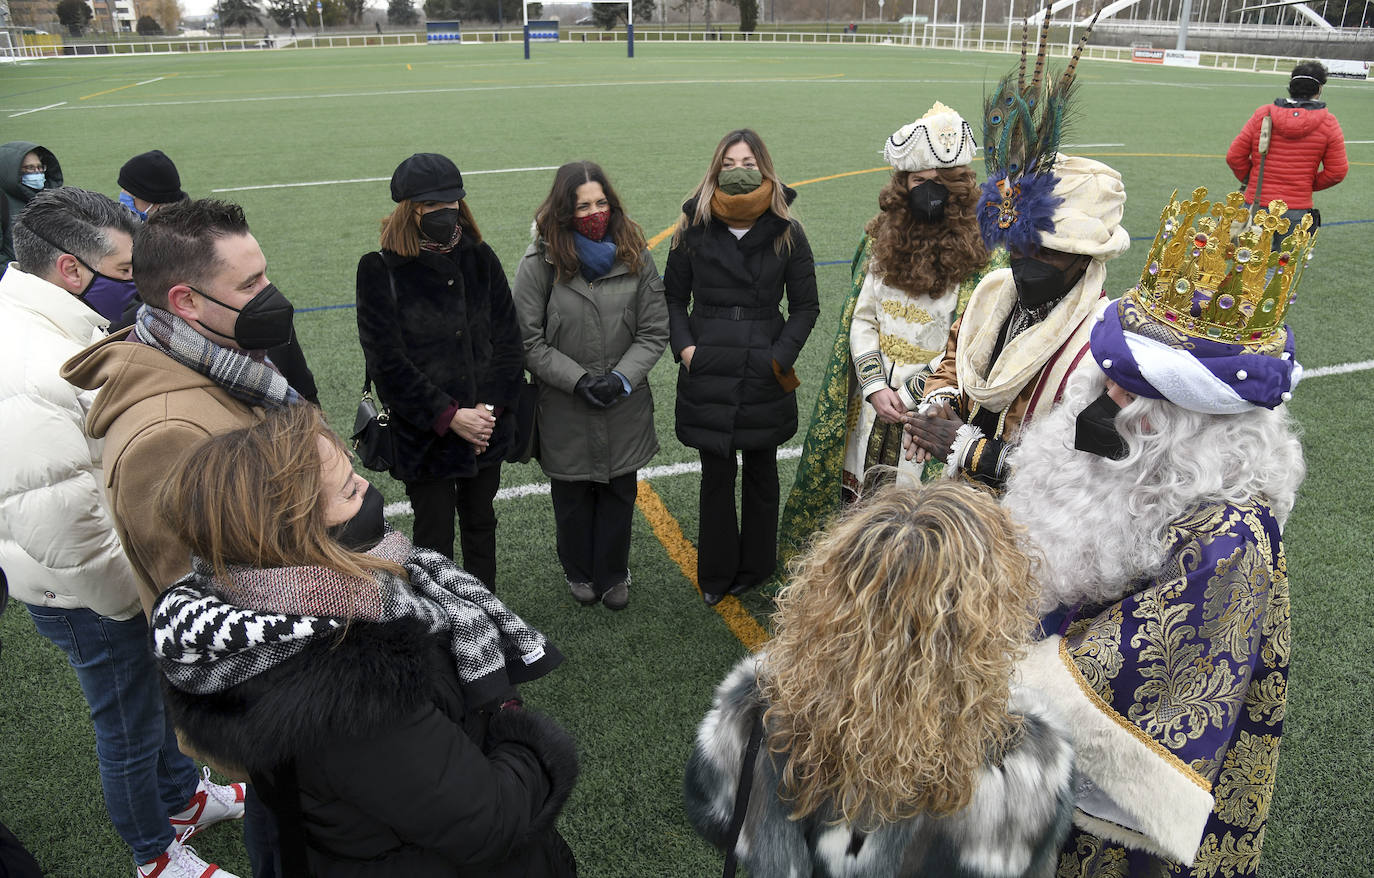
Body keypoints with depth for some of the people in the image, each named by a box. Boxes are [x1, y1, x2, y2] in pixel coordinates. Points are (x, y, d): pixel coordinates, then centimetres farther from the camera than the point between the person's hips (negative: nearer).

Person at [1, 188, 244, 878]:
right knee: (130, 729, 13)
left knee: (159, 693, 29)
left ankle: (183, 796, 53)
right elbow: (57, 523, -31)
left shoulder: (66, 330, 2)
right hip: (91, 599, -9)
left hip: (132, 574, 9)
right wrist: (140, 588, -17)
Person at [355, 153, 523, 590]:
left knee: (480, 524, 19)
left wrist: (491, 408, -10)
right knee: (434, 537, 5)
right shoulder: (381, 270, -9)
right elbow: (388, 361, -13)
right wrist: (449, 416, -16)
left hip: (487, 427, 4)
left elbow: (508, 339, 1)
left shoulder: (480, 259, 3)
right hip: (423, 435, -4)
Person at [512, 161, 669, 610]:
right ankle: (579, 572, 41)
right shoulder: (540, 262, -11)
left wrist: (621, 378, -16)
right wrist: (579, 380, -18)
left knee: (619, 490, 16)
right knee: (572, 494, 17)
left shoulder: (635, 255, -4)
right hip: (564, 409, -1)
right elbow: (529, 341, -10)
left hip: (625, 405, 2)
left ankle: (613, 573, 38)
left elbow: (654, 331, -3)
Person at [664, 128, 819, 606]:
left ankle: (755, 568, 31)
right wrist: (684, 346, -8)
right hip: (708, 374, 0)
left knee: (761, 473, 14)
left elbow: (806, 306, 3)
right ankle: (716, 573, 24)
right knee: (716, 475, 8)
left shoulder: (786, 233, -1)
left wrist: (780, 357, -8)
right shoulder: (694, 229, 0)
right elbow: (673, 297, 7)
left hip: (765, 376, 0)